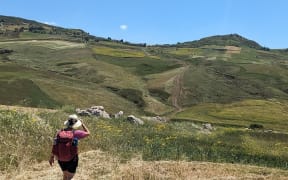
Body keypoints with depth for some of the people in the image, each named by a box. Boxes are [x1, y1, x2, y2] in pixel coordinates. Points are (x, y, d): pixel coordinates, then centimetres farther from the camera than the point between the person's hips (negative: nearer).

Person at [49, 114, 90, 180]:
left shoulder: (60, 132, -9)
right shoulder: (76, 133, -20)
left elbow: (54, 145, -5)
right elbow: (88, 133, -3)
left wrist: (52, 157, 7)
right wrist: (82, 123, 7)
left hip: (61, 159, 5)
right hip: (71, 159, -4)